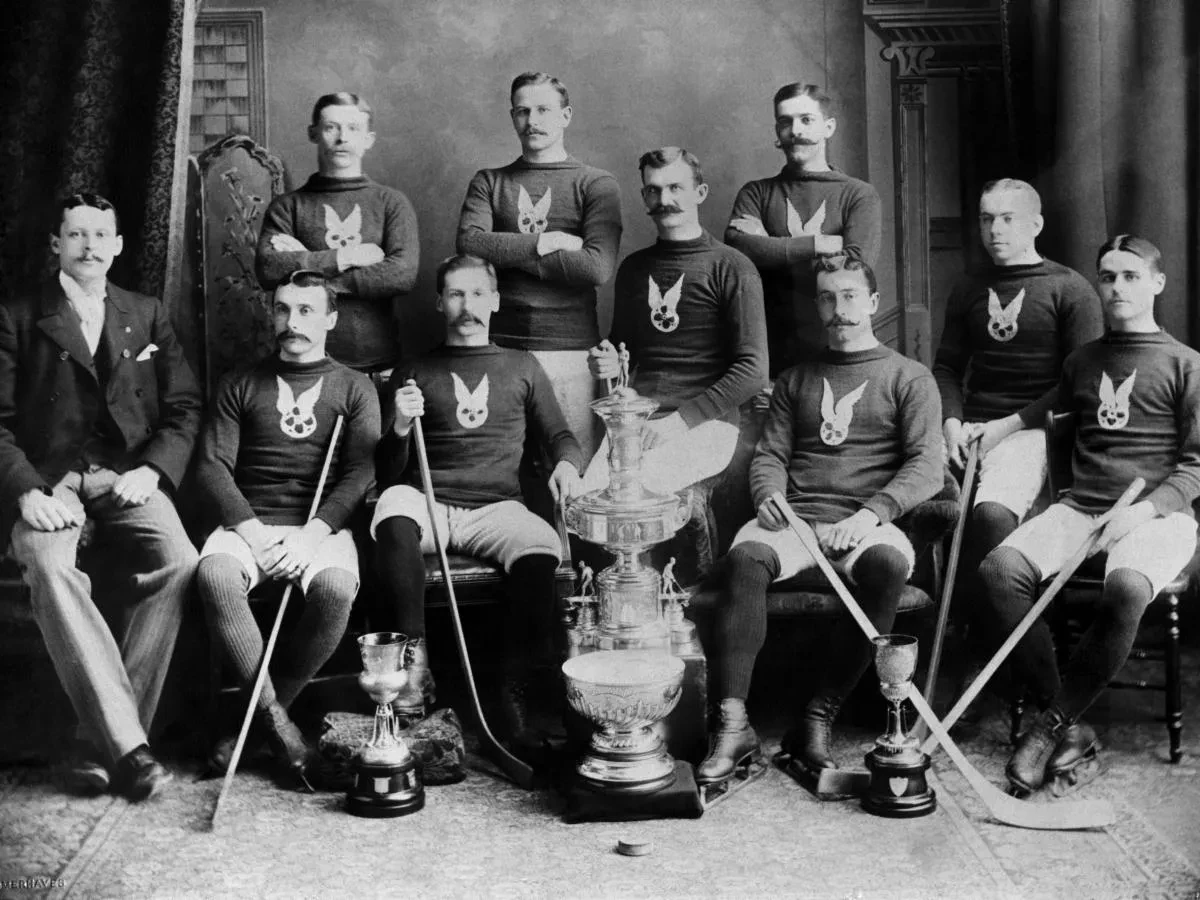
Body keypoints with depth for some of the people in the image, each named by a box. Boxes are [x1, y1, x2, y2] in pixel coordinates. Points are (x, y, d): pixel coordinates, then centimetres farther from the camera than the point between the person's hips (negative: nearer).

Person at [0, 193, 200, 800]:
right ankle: (128, 744, -34)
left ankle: (103, 740, -23)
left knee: (178, 560, -30)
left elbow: (183, 407, 13)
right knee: (49, 568, -35)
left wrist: (153, 470, -5)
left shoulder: (148, 316, 19)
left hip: (128, 475, 2)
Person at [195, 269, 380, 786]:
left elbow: (360, 474, 0)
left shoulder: (354, 389, 12)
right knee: (214, 575, -33)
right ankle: (275, 720, -20)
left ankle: (262, 713, -13)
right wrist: (252, 531, -11)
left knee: (336, 589, -34)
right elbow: (212, 468, 5)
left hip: (322, 526, -1)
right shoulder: (240, 386, 15)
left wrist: (311, 534, -15)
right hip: (248, 521, 1)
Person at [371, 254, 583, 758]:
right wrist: (400, 428, -8)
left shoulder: (521, 368, 22)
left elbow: (560, 436, 21)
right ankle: (414, 662, -31)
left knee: (542, 549, -34)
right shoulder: (413, 373, 19)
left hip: (496, 507, 0)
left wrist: (566, 465, -3)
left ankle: (519, 697, -24)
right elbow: (387, 473, 13)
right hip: (430, 505, 0)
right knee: (394, 504, -36)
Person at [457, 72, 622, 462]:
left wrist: (510, 253, -5)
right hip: (498, 346, 2)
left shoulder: (596, 184, 6)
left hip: (570, 351, -2)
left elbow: (597, 267, -9)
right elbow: (469, 243, -4)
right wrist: (544, 243, -8)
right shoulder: (488, 182, 15)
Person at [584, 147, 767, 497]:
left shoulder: (731, 268, 1)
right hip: (635, 421, 5)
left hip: (706, 425, -4)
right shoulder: (633, 268, 20)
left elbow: (754, 371, -6)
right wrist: (608, 362, 9)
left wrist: (683, 417, -14)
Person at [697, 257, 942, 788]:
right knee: (746, 556, -32)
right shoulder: (796, 380, 25)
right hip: (796, 518, 2)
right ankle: (733, 724, -34)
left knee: (887, 564, -37)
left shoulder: (909, 379, 14)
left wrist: (872, 513, -16)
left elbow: (926, 467, 2)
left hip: (868, 522, -2)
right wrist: (768, 495, -8)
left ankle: (819, 719, -28)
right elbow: (769, 455, 17)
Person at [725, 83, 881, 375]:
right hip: (773, 354, 1)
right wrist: (818, 244, -9)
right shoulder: (756, 194, 11)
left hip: (837, 352, -1)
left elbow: (856, 267, -10)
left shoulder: (859, 195, 5)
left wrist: (775, 256, -5)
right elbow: (738, 246, -8)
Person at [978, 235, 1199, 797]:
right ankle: (1069, 733, -22)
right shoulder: (1081, 362, 21)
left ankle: (1053, 723, -21)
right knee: (998, 569, -25)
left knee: (1127, 588, -38)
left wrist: (1140, 510, -14)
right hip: (1080, 507, 4)